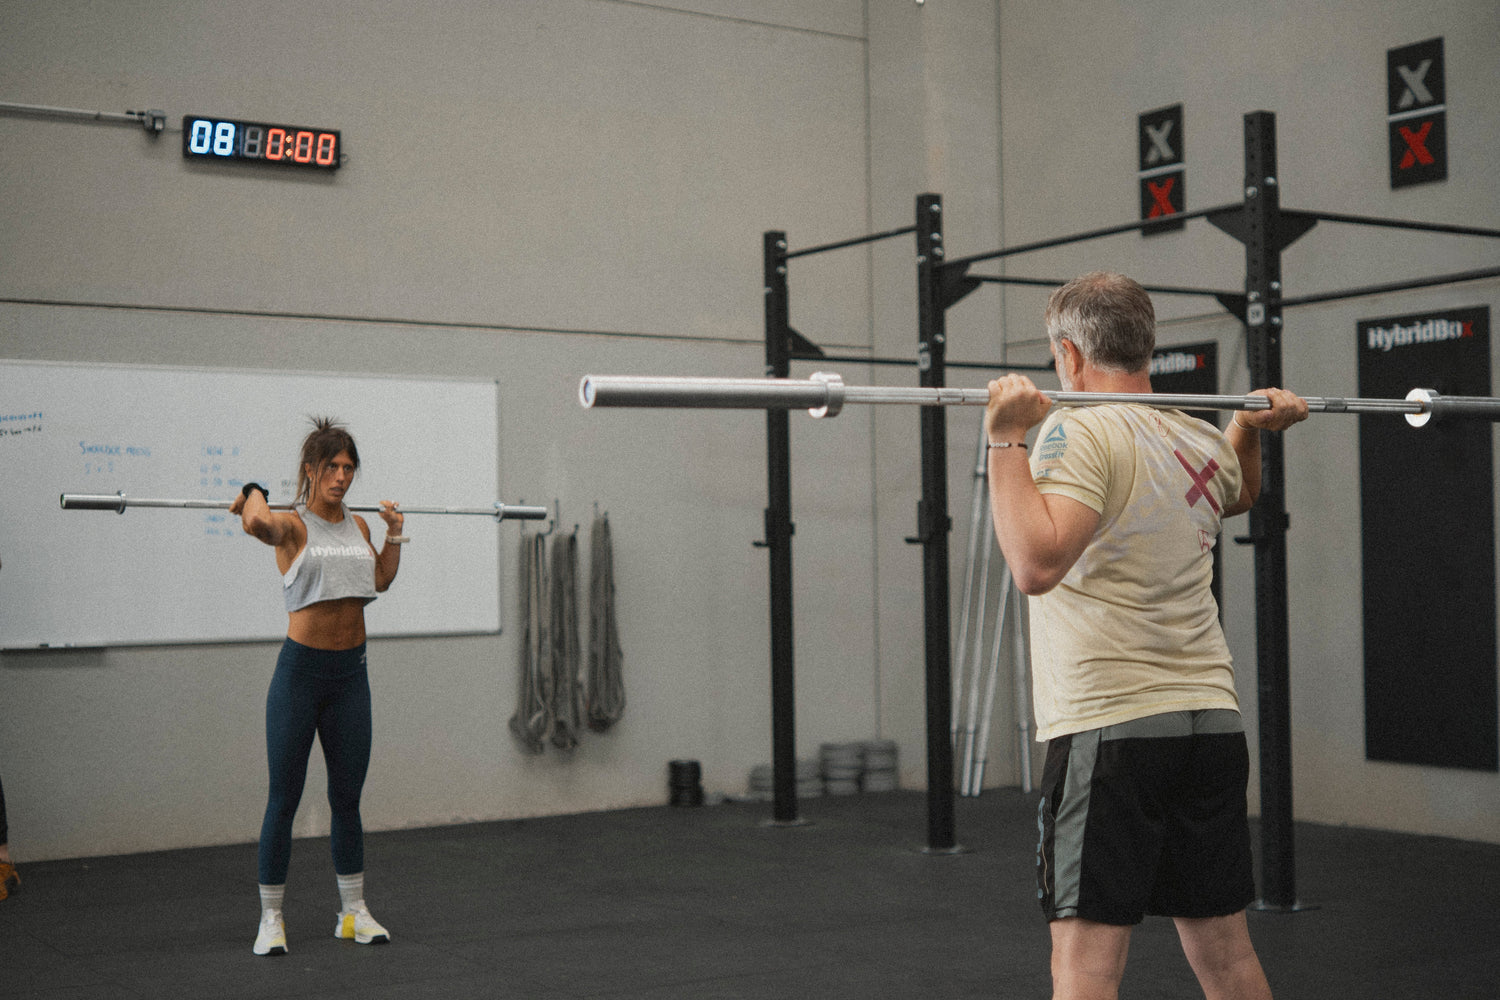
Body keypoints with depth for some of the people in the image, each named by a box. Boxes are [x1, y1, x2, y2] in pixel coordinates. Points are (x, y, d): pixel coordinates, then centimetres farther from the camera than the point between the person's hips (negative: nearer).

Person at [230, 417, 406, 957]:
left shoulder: (358, 525, 10)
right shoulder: (293, 524, -9)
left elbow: (381, 579, 26)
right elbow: (257, 523, -33)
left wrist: (394, 531, 22)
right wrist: (254, 495, -13)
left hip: (350, 673, 5)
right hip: (301, 669, -5)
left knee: (347, 797, 12)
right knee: (284, 799, 1)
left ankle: (354, 912, 21)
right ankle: (271, 919, 11)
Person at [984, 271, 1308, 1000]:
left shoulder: (1080, 432, -11)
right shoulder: (1204, 443, 12)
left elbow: (1037, 563, -27)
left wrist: (1007, 440, -23)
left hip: (1109, 727, -7)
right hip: (1211, 722, 8)